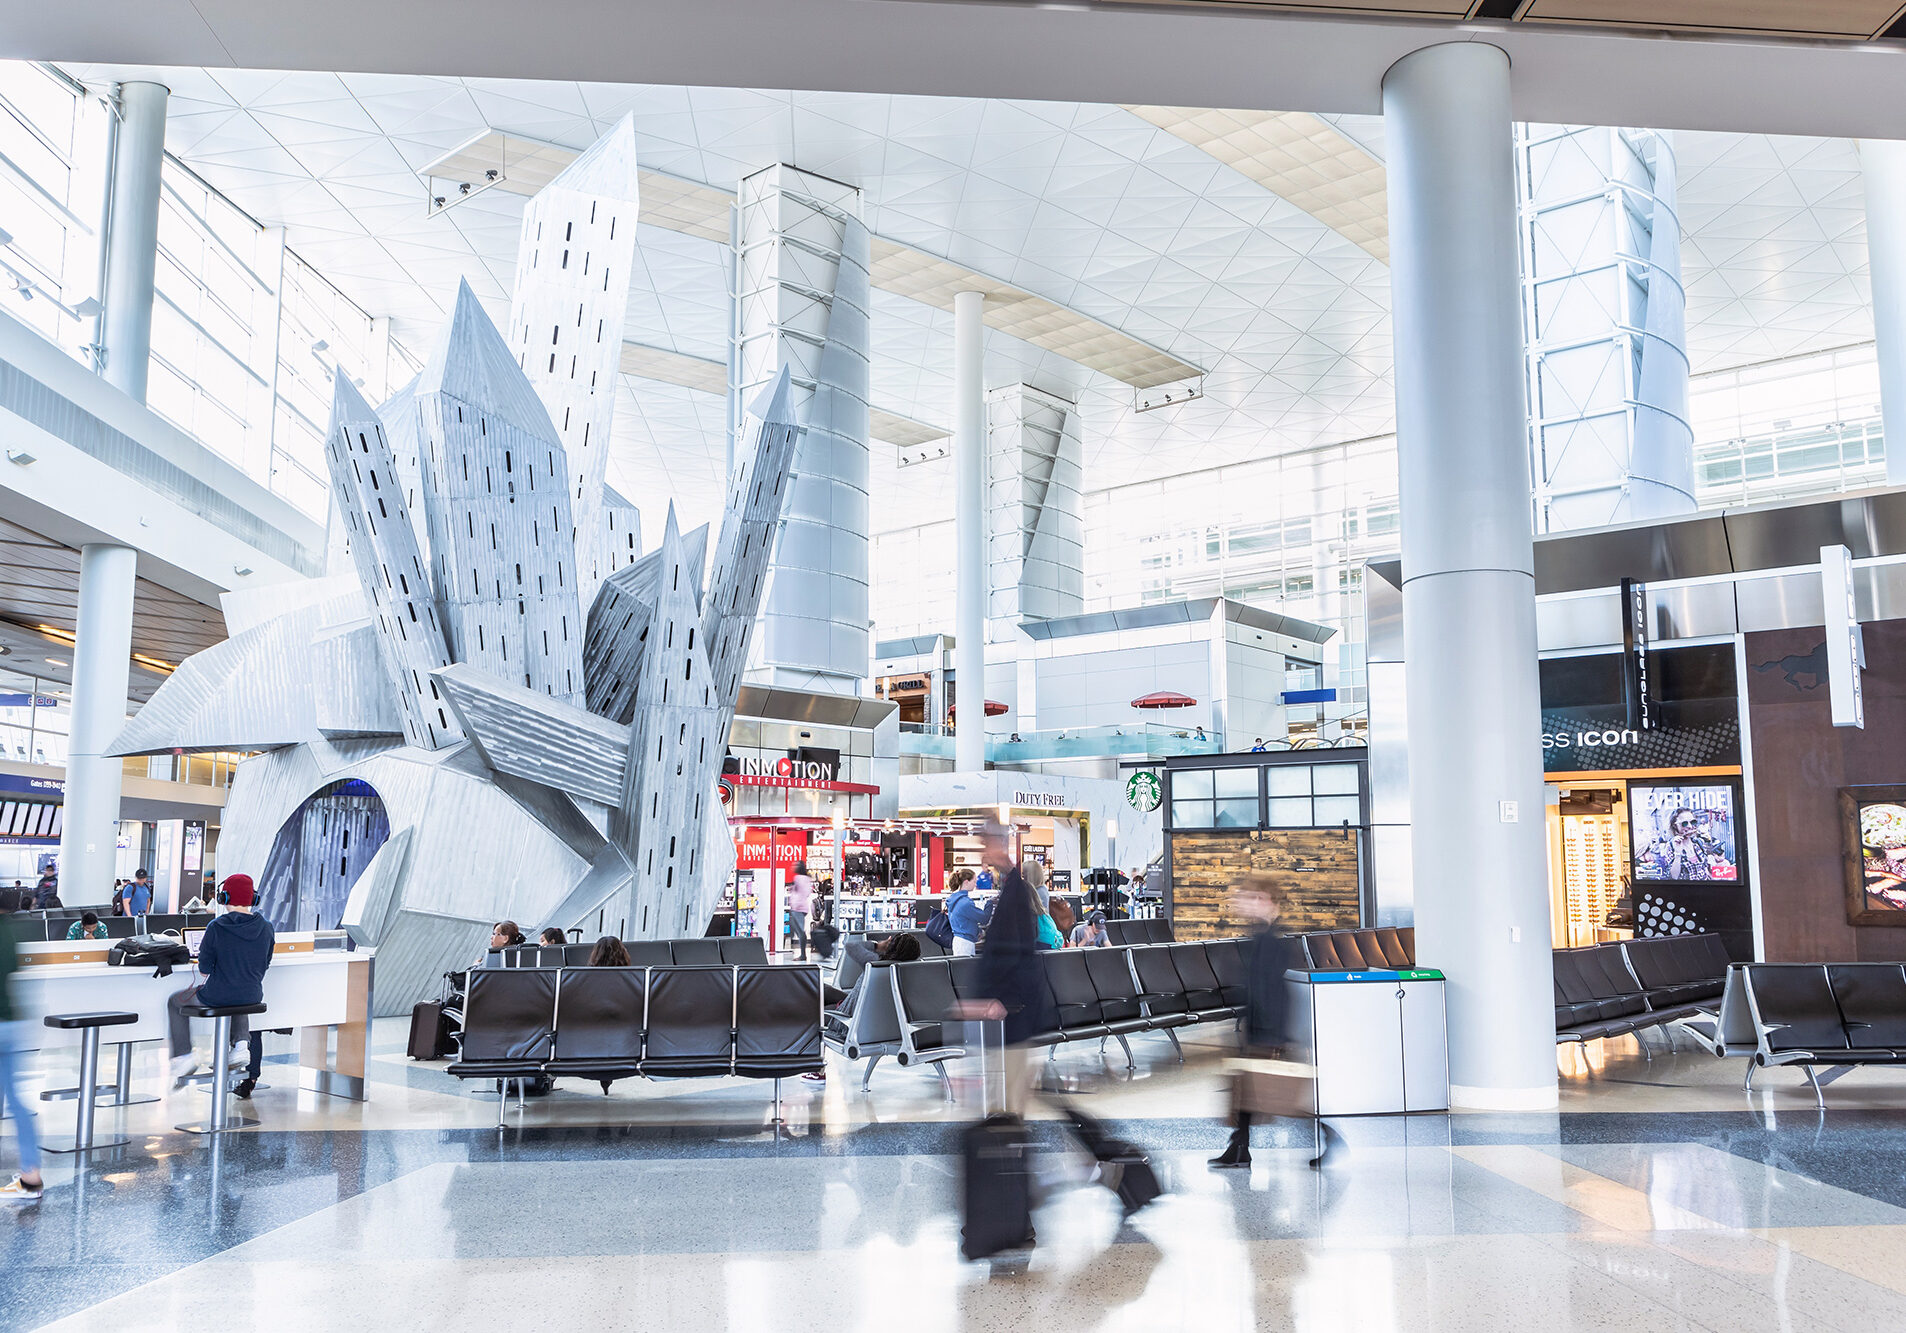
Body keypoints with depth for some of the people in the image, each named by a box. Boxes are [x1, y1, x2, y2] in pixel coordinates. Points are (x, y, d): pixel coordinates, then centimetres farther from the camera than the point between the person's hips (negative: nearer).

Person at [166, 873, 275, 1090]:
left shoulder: (216, 927, -15)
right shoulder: (265, 927, -5)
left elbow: (204, 967, -9)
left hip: (218, 997, -3)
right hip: (252, 996, 4)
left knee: (175, 1002, 26)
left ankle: (183, 1056, 20)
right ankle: (240, 1041, 17)